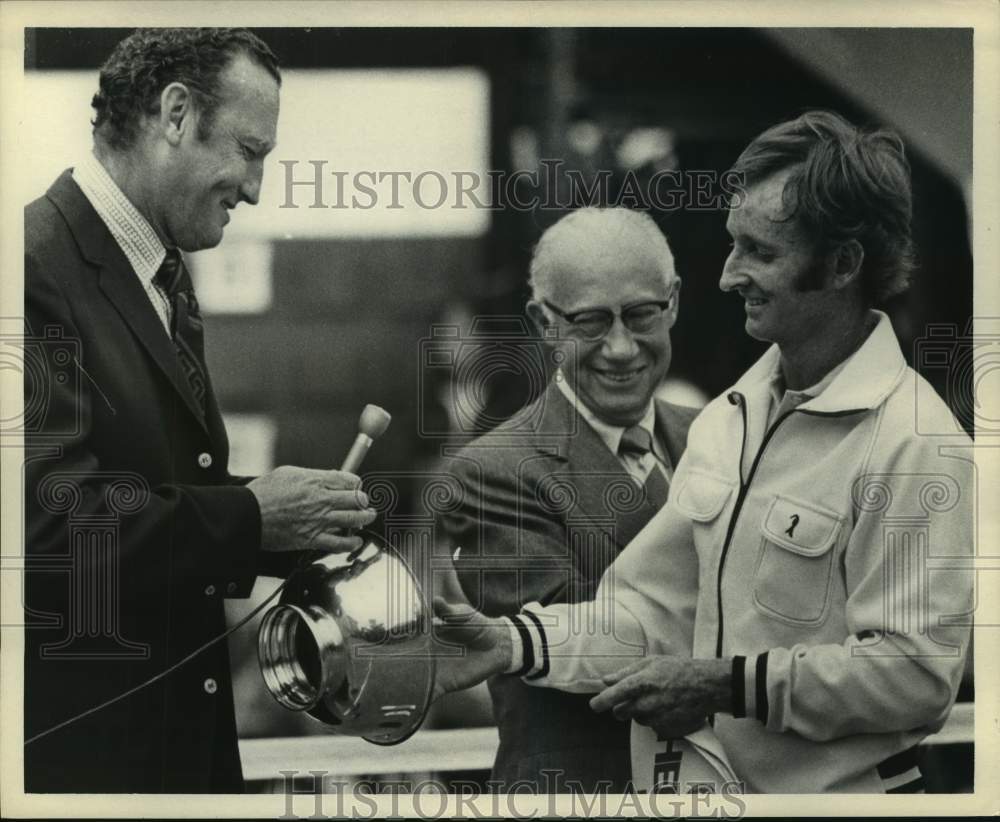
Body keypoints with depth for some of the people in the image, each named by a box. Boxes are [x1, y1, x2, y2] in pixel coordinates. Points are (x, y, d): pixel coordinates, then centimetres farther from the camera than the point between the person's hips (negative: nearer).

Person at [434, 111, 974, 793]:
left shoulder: (915, 442, -18)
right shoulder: (728, 417, 6)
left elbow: (918, 671, -22)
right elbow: (657, 605, 5)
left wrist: (730, 685, -21)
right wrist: (512, 643, -8)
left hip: (837, 790, -6)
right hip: (708, 782, 7)